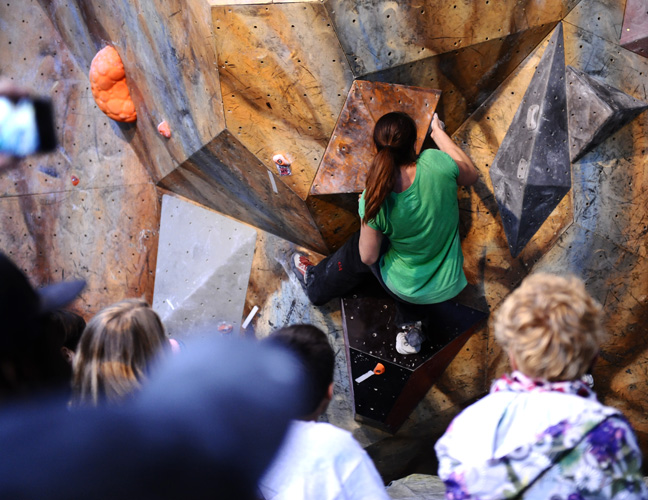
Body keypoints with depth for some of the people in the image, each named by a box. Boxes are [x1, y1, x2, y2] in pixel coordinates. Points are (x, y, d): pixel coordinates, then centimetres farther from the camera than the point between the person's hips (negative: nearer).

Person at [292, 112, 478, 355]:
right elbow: (471, 175, -2)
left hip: (403, 288, -1)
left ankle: (315, 282, 52)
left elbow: (368, 257, -11)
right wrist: (438, 132, 7)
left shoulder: (375, 201, -26)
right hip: (448, 287, 1)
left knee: (358, 247, 28)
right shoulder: (436, 163, -27)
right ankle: (412, 323, 22)